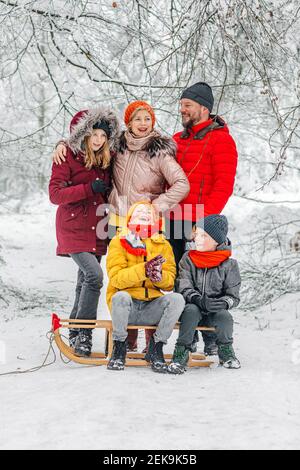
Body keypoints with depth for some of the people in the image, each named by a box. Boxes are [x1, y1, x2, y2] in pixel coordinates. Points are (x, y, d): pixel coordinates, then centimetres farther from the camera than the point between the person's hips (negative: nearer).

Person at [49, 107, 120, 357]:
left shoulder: (106, 159, 9)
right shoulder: (67, 157, -9)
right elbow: (55, 194, -16)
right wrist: (89, 188, -23)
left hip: (96, 229, 6)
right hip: (73, 228, -6)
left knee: (86, 280, 9)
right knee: (94, 274, -21)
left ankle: (76, 335, 19)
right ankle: (83, 333, -12)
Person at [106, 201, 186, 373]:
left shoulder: (163, 245, 12)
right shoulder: (119, 242, 3)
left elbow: (170, 281, 3)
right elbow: (116, 278, -11)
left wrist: (159, 276, -21)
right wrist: (143, 270, -26)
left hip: (152, 310, 2)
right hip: (126, 307, -2)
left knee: (177, 298, -25)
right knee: (121, 297, -35)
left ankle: (156, 348, -9)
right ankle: (119, 347, -11)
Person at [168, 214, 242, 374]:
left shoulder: (229, 264, 0)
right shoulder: (188, 259, 2)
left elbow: (234, 296, -2)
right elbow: (183, 287, -9)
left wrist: (223, 303, -26)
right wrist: (198, 299, -29)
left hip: (215, 311, 0)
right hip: (193, 307, 0)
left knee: (225, 316, -30)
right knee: (191, 310, -33)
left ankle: (225, 351, -3)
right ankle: (181, 352, -24)